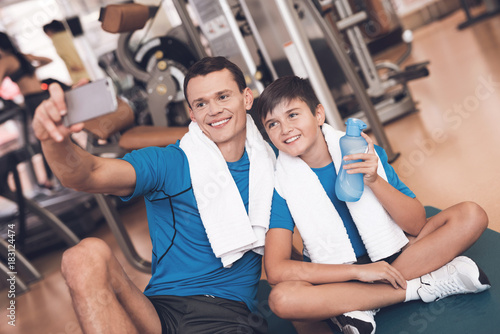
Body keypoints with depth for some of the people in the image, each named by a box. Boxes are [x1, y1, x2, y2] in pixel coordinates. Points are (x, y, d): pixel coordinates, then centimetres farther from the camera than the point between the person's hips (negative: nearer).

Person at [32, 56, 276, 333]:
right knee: (87, 254, -27)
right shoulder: (167, 164, 0)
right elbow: (87, 175, -16)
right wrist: (55, 142, -37)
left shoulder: (269, 163, 10)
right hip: (161, 310, 2)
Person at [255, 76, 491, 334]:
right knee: (282, 298, -35)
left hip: (389, 255, 3)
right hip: (334, 275, -2)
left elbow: (417, 226, -8)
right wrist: (358, 271, -25)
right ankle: (426, 284, -21)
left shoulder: (365, 154, -7)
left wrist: (374, 181, -25)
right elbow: (275, 269, -21)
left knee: (471, 215, -13)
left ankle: (362, 306, -22)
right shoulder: (281, 184, -12)